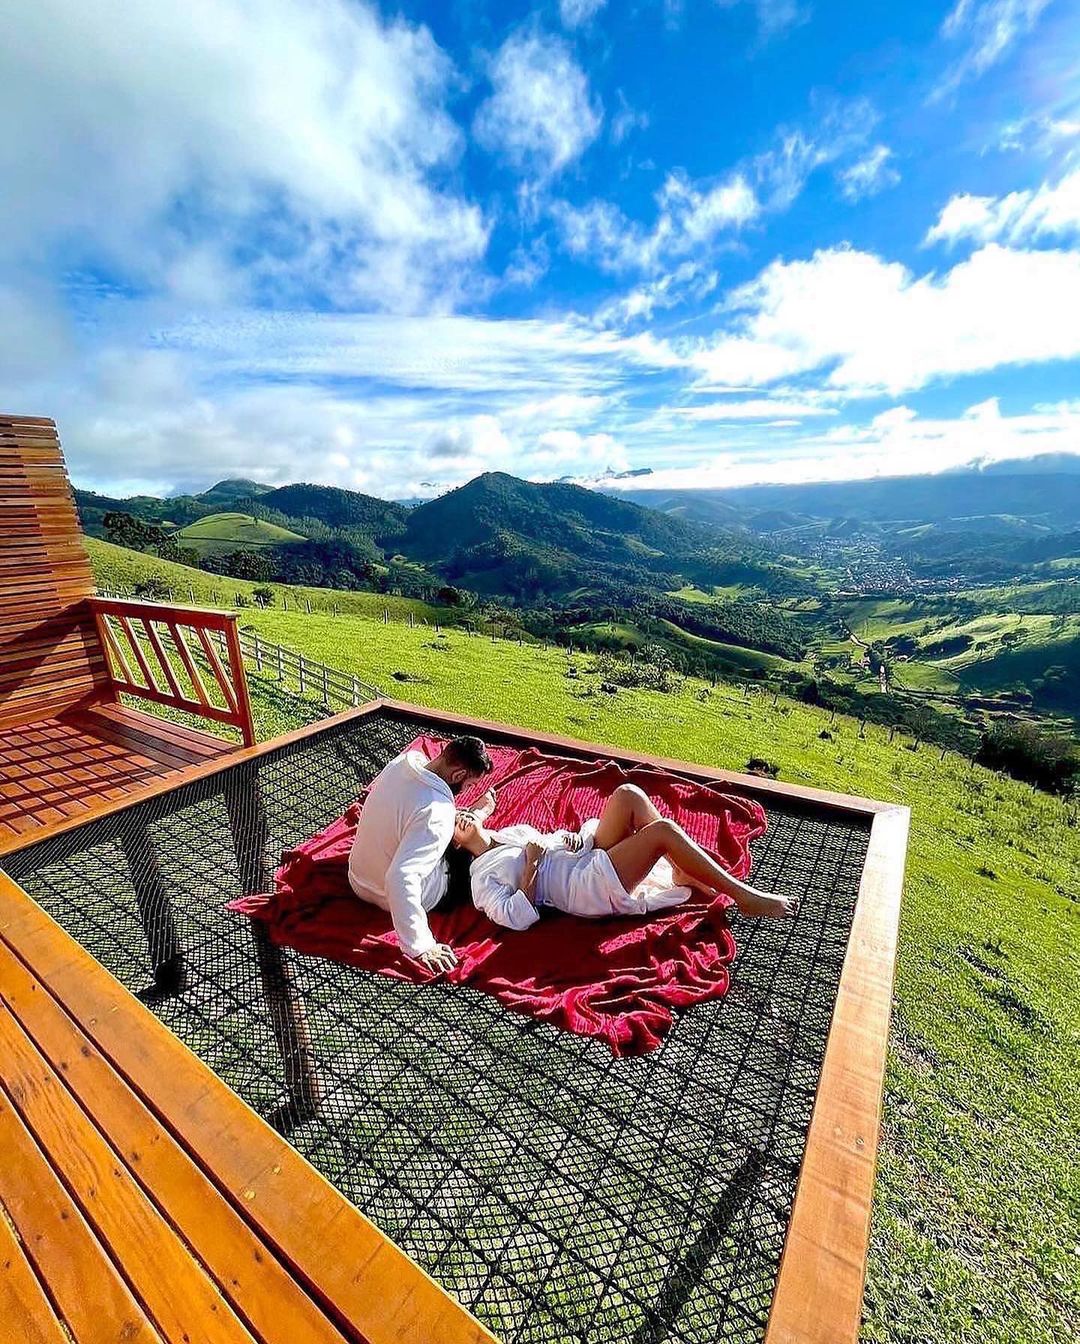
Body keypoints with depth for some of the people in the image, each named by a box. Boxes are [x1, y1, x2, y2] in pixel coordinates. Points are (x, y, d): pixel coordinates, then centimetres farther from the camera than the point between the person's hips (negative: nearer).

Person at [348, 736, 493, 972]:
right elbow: (400, 879, -42)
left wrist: (455, 815, 5)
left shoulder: (402, 761, -15)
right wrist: (420, 946, -35)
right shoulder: (437, 814, -37)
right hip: (401, 896, -6)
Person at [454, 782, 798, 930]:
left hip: (590, 856, 9)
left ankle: (683, 872, -2)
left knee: (627, 794, -13)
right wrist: (531, 867, -16)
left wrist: (569, 838, 5)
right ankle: (746, 898, -8)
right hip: (590, 887, -8)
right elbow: (517, 917, -16)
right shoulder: (482, 877, -3)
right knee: (663, 830, -23)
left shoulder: (511, 831, 20)